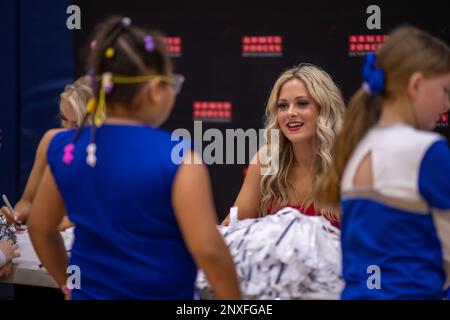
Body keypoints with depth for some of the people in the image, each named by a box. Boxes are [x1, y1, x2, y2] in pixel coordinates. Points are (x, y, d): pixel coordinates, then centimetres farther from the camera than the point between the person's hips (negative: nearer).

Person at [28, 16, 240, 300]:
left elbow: (40, 228, 9)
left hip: (89, 293, 4)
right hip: (161, 293, -4)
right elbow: (207, 249, -19)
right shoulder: (176, 157, -19)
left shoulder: (65, 149, -3)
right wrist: (235, 301, -6)